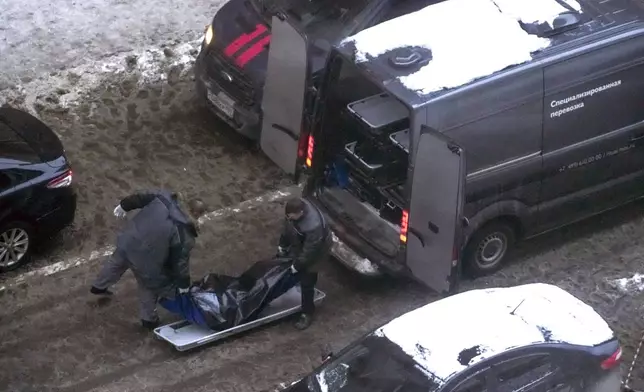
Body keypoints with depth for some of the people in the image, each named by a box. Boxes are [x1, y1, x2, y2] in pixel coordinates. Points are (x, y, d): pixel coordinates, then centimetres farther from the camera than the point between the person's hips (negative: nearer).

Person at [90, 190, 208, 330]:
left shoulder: (165, 197, -11)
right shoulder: (185, 235, -24)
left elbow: (141, 198, 2)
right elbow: (181, 260, -15)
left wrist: (124, 206, 20)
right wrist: (183, 283, 1)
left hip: (128, 240, 7)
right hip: (145, 259, -7)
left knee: (117, 262, 37)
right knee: (149, 285, 20)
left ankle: (99, 287, 64)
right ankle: (149, 319, 38)